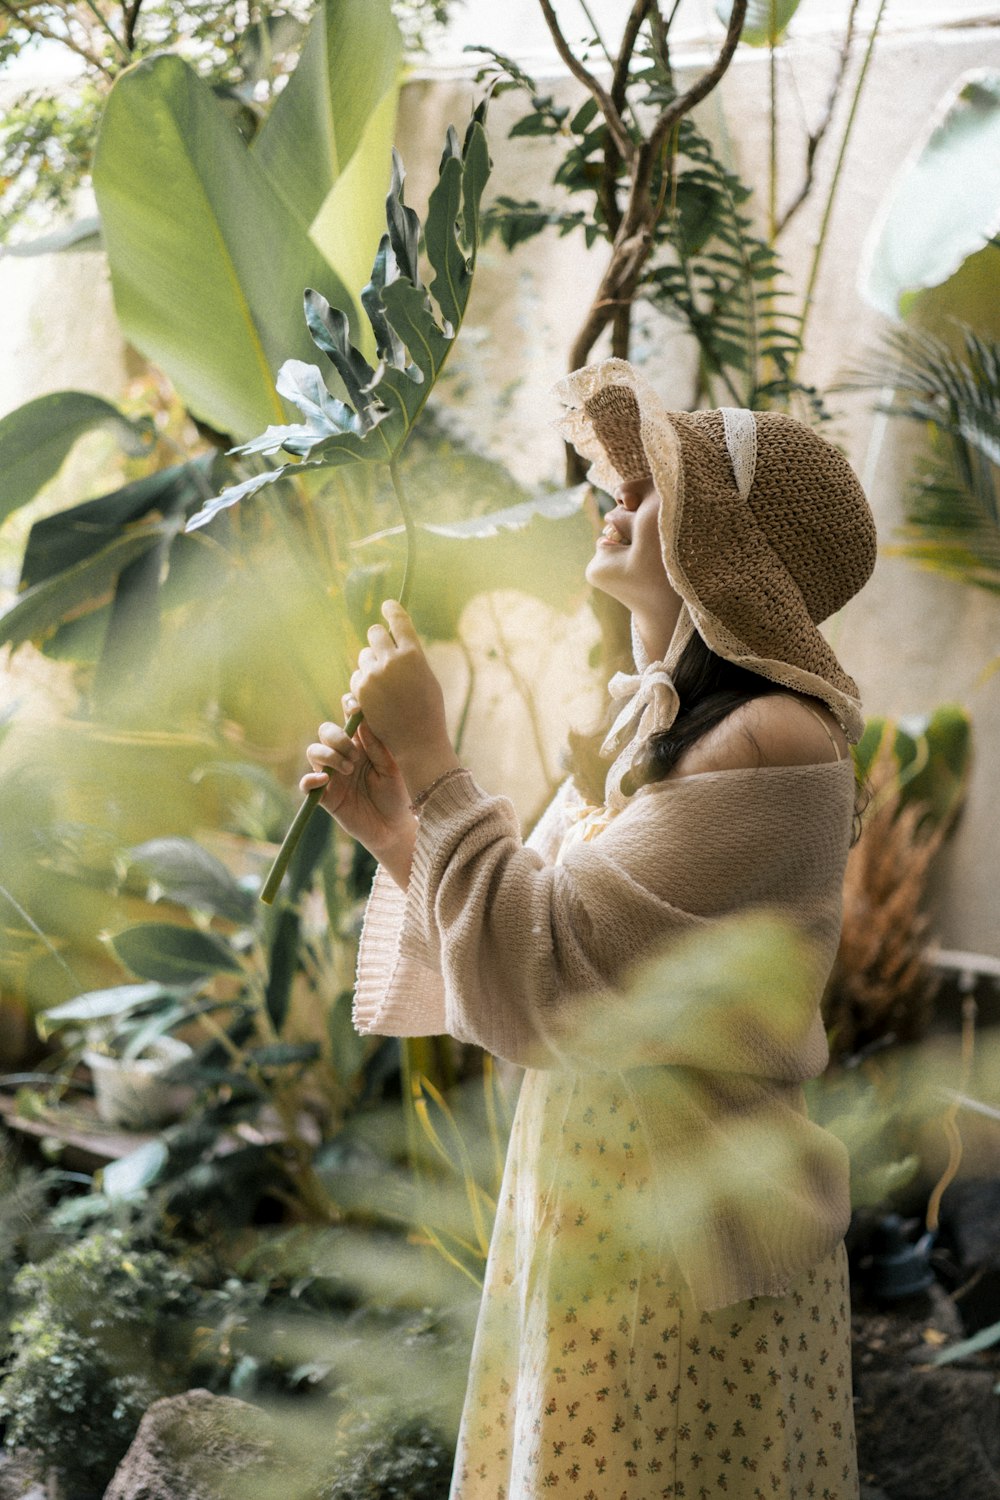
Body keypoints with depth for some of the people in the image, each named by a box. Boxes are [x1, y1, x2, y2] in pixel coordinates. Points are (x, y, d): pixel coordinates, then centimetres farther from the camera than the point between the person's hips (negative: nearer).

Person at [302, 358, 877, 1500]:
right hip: (575, 1202, 8)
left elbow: (544, 984, -24)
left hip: (687, 1244, -8)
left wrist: (427, 756, -18)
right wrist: (395, 833, -2)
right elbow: (536, 964, 11)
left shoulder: (773, 741, -20)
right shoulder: (649, 725, 8)